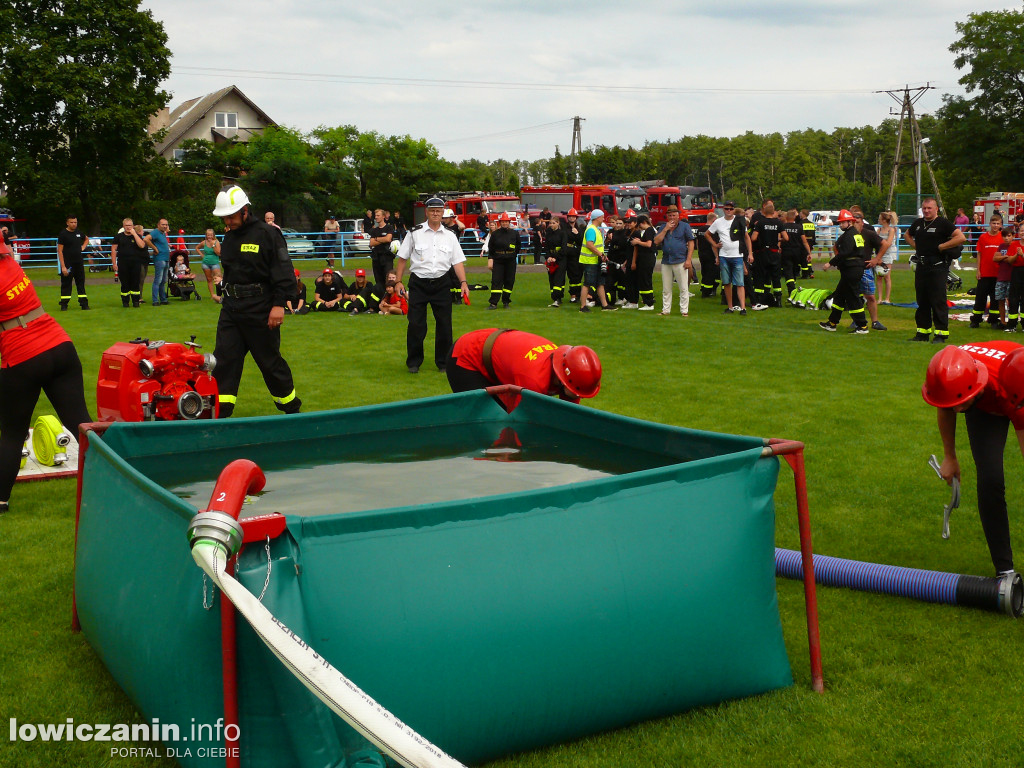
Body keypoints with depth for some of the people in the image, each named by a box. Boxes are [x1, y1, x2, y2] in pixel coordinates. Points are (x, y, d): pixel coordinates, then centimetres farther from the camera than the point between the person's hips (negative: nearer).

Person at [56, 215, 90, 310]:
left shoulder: (79, 232, 8)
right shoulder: (63, 234, -8)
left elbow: (86, 239, 32)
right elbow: (60, 251, -11)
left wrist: (83, 247, 10)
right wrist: (63, 266, -18)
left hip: (79, 263, 5)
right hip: (68, 264, -5)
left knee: (81, 284, 8)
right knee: (66, 285, 0)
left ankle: (84, 303, 13)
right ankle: (64, 305, 6)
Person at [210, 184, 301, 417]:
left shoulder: (267, 234, -9)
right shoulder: (229, 237, 12)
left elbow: (284, 273, -12)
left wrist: (279, 304, -17)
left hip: (260, 310, -6)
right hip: (231, 308, 6)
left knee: (270, 361, 4)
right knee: (224, 360, -1)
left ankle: (291, 408, 21)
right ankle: (220, 414, 1)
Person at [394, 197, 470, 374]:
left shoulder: (450, 236, 9)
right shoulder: (415, 233, 3)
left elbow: (458, 261, 7)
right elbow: (403, 258, 6)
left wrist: (463, 282, -6)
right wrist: (398, 281, 0)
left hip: (441, 284, 2)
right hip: (418, 283, -2)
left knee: (444, 324, 2)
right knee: (416, 324, -2)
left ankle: (443, 362, 15)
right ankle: (413, 362, 11)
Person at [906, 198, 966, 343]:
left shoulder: (943, 223, -6)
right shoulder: (918, 223, 13)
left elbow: (961, 238, -15)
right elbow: (907, 235, 34)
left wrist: (941, 247, -13)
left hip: (938, 267, -7)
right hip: (921, 266, 7)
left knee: (938, 301, -6)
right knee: (922, 301, 12)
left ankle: (941, 334, -3)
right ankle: (923, 332, 20)